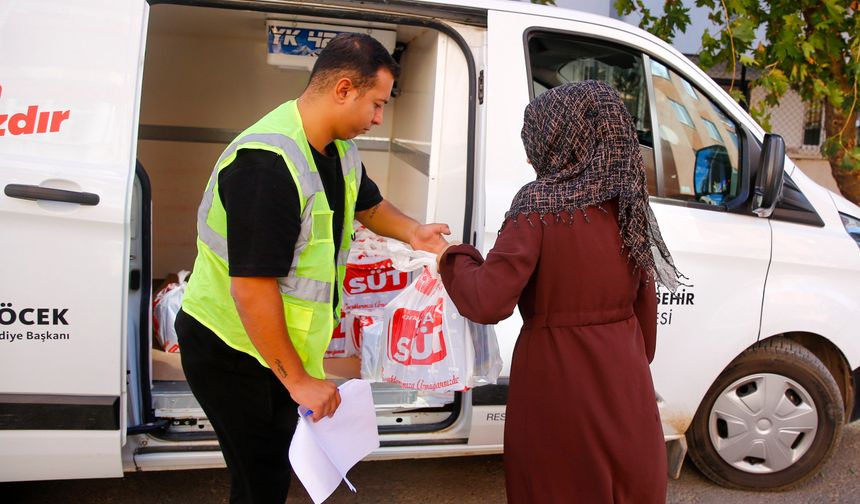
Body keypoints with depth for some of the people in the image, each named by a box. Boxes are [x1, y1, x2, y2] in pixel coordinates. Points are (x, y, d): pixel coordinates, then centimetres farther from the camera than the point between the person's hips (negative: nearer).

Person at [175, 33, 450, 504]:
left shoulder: (341, 150, 1)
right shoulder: (267, 163, -28)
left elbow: (370, 205, 22)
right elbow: (251, 288, -30)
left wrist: (412, 232, 1)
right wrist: (299, 380, -23)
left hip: (276, 346, 8)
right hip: (229, 352, -8)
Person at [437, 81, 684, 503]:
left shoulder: (539, 204, -16)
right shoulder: (628, 205, 2)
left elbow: (487, 302, -23)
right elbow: (645, 308, 9)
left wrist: (455, 259, -5)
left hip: (556, 379, -5)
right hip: (623, 377, 6)